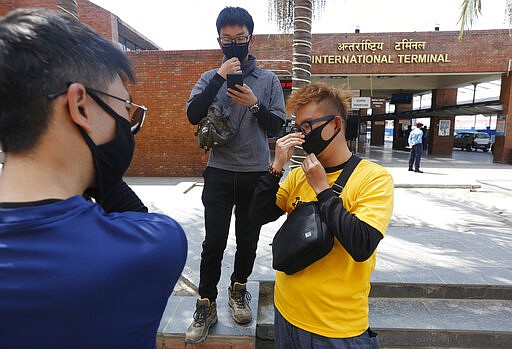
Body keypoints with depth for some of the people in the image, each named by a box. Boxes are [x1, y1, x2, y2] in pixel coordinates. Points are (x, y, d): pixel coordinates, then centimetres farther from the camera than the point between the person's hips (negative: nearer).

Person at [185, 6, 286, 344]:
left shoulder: (269, 80, 5)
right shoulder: (210, 78, 5)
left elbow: (277, 125, 1)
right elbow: (193, 115, -10)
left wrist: (255, 105, -15)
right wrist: (220, 77, -16)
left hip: (257, 174, 1)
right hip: (219, 173, 0)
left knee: (248, 239, 13)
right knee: (214, 242, 3)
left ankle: (239, 289, 38)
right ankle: (206, 306, 21)